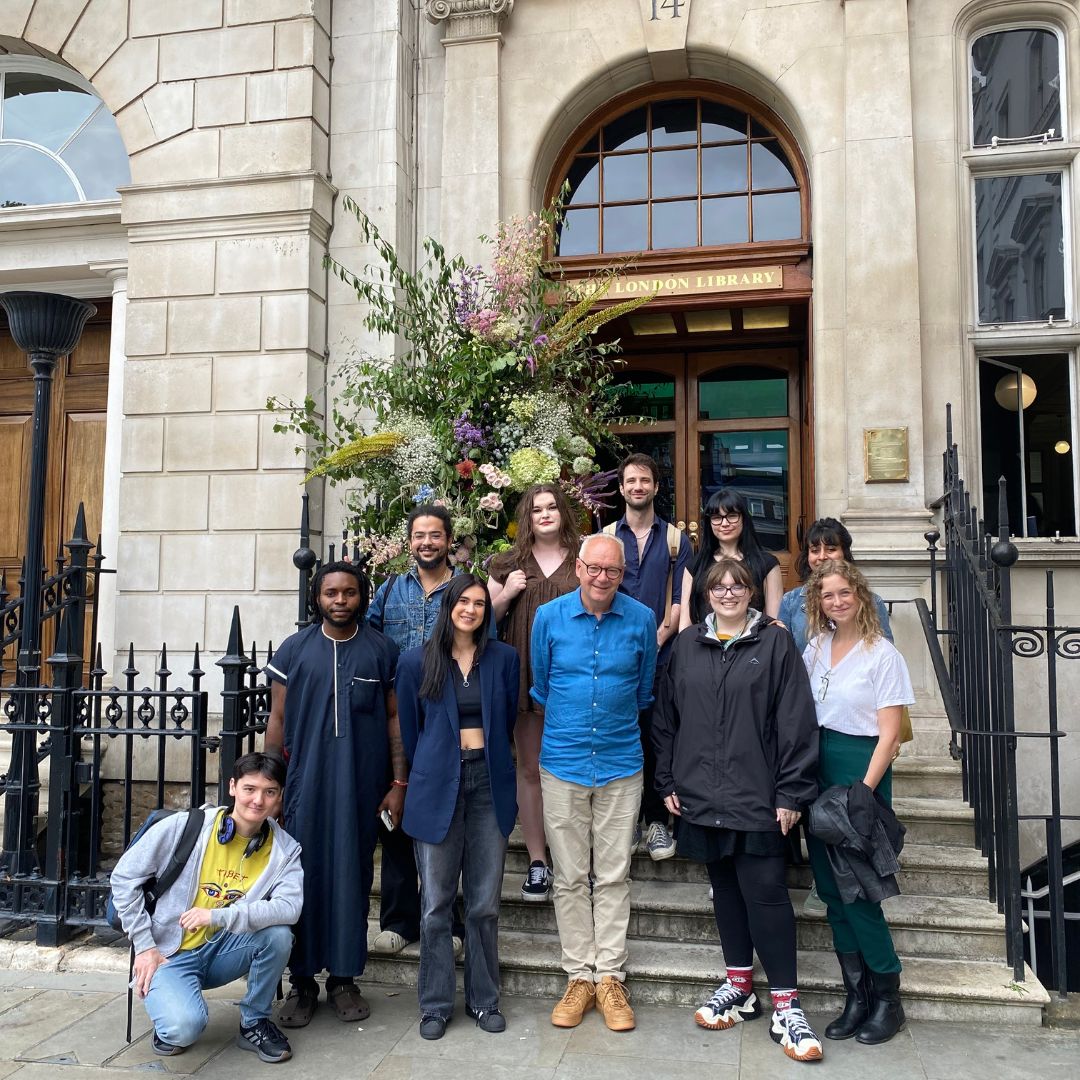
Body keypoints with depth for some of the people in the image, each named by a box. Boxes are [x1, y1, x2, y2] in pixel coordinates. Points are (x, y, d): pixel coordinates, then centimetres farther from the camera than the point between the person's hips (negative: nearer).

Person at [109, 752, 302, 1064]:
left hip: (222, 950, 3)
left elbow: (289, 907, -25)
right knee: (184, 1027, -31)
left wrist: (218, 916, -32)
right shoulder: (185, 826, -14)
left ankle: (254, 1022, -1)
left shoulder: (285, 849, -9)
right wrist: (144, 946, -9)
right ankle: (171, 1025, 8)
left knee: (278, 933, -27)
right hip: (170, 955, -2)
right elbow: (124, 877, -6)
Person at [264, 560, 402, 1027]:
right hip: (304, 782, 0)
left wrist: (399, 782, 1)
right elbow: (278, 718, 7)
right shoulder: (294, 649, 5)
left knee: (352, 876, 7)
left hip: (361, 786, 0)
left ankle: (344, 978, 22)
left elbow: (394, 718, 4)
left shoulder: (381, 650, 3)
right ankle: (302, 981, 19)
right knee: (304, 876, 4)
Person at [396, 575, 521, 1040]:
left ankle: (483, 998, 23)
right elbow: (409, 730, 8)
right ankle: (435, 1004, 20)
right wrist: (425, 776, 11)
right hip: (437, 788, -1)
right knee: (436, 904, 6)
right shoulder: (417, 662, 1)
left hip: (489, 785, 1)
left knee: (484, 903, 7)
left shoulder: (503, 658, 4)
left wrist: (493, 766, 12)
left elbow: (507, 722, 12)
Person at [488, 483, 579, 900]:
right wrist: (507, 593, -4)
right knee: (530, 769, 7)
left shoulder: (583, 560, 6)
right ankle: (537, 861, 17)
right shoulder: (510, 564, 10)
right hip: (526, 675, 2)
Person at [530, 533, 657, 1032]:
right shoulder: (549, 616, -3)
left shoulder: (641, 619, -3)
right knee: (570, 877, 8)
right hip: (562, 763, 0)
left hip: (620, 763, 0)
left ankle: (610, 977, 19)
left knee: (613, 877, 7)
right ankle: (579, 977, 20)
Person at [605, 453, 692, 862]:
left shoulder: (675, 538, 8)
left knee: (658, 736, 1)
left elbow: (682, 599, 3)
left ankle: (657, 820, 13)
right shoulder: (605, 538, 9)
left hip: (661, 653, -1)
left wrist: (659, 636, -10)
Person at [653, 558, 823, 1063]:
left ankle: (785, 1005, 8)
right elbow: (667, 717, 10)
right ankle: (739, 985, 29)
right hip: (702, 795, 4)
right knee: (725, 887, 14)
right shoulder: (687, 646, 8)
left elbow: (796, 721, -6)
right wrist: (667, 781, 7)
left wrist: (792, 792, -9)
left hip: (757, 795, -4)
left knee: (765, 893, -4)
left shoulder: (775, 643, -3)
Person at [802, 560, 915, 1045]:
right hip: (816, 768, 6)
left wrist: (864, 791, -17)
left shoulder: (883, 654, -8)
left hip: (861, 767, -6)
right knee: (830, 889, 9)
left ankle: (888, 998, 15)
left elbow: (889, 734, -10)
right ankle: (857, 996, 21)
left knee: (855, 888, -3)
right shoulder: (815, 648, 8)